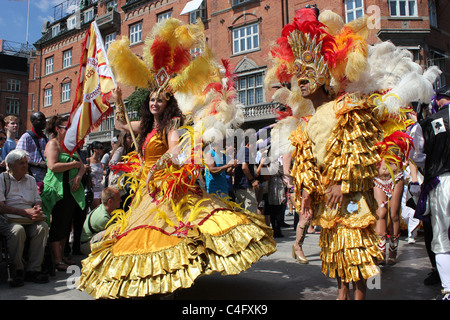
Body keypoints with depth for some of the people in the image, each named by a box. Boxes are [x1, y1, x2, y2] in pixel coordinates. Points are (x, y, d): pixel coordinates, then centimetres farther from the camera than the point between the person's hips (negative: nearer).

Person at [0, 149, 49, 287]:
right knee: (18, 230, -36)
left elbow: (38, 201, 17)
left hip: (31, 219, 4)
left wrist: (37, 210, -9)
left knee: (43, 227, -28)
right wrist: (25, 212, -17)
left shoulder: (31, 180, 21)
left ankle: (33, 270, -23)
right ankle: (17, 271, -18)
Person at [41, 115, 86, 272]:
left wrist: (78, 176, -5)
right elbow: (53, 166, -18)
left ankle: (62, 256, 19)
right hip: (58, 190, -8)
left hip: (71, 189, 8)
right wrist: (74, 164, -9)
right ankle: (57, 260, 0)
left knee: (66, 225, 10)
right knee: (58, 225, -5)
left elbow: (81, 166, 15)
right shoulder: (52, 144, -4)